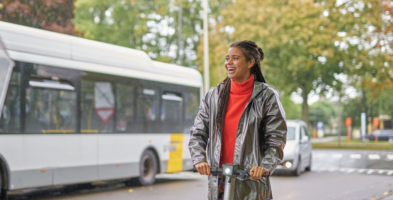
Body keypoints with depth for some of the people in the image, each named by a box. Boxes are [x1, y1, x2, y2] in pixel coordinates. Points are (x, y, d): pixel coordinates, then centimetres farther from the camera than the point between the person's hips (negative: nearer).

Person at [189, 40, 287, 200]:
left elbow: (277, 137, -4)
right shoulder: (214, 95, 9)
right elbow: (197, 133, 8)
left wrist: (265, 166, -20)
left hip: (252, 178, -3)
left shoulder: (267, 96, 0)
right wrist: (199, 159, -10)